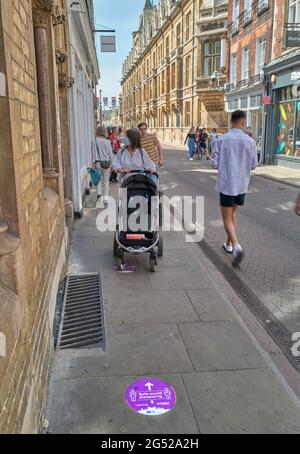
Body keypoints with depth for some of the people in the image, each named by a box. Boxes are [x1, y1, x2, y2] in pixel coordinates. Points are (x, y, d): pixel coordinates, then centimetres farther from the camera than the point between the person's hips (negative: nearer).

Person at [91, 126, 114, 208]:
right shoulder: (107, 142, -3)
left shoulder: (94, 141, -5)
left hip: (98, 162, 0)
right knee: (106, 181, 8)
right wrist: (111, 163, 12)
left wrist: (93, 163, 0)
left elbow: (93, 153, -5)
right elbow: (110, 153, 2)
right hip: (106, 163, 0)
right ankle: (105, 198, 11)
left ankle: (99, 193, 0)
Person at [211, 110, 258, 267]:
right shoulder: (250, 141, -4)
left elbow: (214, 163, -6)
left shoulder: (222, 140, -8)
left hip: (226, 184, -3)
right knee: (233, 214, 21)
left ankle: (236, 246, -18)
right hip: (242, 185, 3)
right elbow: (253, 165, 2)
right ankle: (229, 244, 29)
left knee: (227, 218, 2)